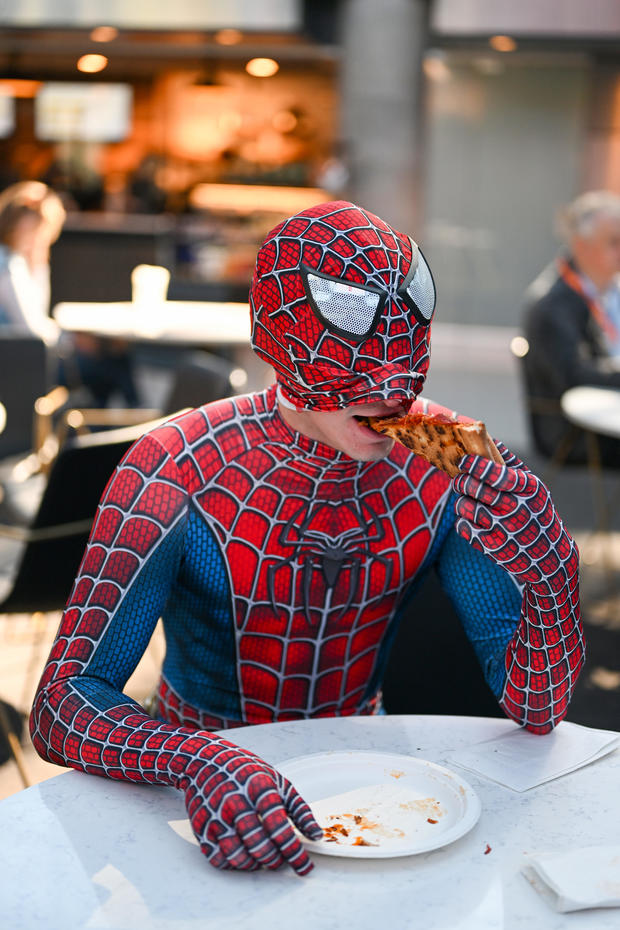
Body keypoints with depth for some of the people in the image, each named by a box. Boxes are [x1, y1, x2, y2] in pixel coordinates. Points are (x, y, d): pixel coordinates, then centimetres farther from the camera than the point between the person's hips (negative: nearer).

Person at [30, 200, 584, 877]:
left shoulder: (448, 464, -12)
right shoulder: (176, 474, -20)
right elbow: (62, 705, -21)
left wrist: (552, 578, -29)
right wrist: (200, 763, -40)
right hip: (207, 796, -2)